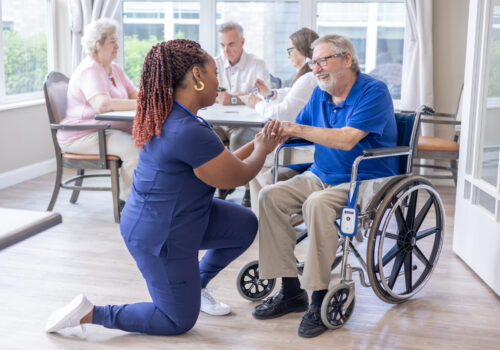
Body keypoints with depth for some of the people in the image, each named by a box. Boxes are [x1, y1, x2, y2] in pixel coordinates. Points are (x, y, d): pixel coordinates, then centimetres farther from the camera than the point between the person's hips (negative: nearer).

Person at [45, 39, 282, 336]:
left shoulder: (166, 115, 0)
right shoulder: (188, 132, -31)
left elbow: (222, 164, 9)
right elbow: (238, 176, -17)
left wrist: (257, 143, 9)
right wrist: (262, 150, 1)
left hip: (174, 214, 9)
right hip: (160, 236, -9)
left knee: (245, 225, 10)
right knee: (180, 321, 8)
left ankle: (197, 285, 26)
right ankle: (90, 314, 8)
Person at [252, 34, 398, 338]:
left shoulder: (374, 92, -13)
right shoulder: (320, 94, 11)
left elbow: (347, 139, -24)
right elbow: (297, 129, 15)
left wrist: (298, 129, -24)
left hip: (366, 180, -7)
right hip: (322, 176, 8)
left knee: (318, 203, -36)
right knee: (271, 196, -13)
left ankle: (320, 298, -24)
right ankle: (291, 291, -9)